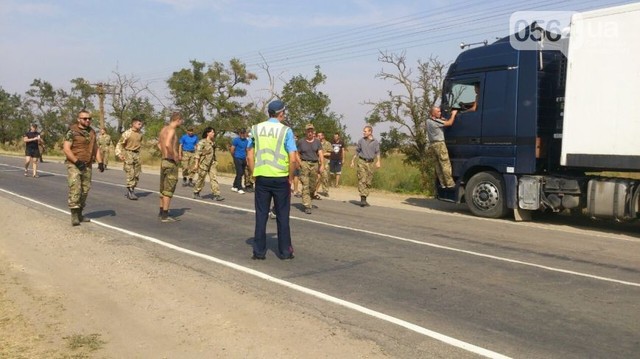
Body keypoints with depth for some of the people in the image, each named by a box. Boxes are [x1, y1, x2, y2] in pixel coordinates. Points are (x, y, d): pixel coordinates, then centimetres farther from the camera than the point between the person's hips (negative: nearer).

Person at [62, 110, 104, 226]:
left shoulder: (92, 132, 13)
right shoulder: (72, 132, -7)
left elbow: (96, 148, 18)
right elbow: (66, 149, -13)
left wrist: (100, 162, 6)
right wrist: (77, 162, -20)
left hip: (87, 166, 6)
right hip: (74, 165, -6)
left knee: (85, 190, 9)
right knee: (75, 189, -13)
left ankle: (79, 214, 20)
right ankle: (74, 216, -11)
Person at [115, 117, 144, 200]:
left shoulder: (140, 133, 6)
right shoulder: (127, 133, -11)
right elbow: (119, 144, -7)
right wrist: (119, 154, -16)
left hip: (136, 154, 6)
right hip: (128, 153, -6)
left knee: (137, 174, 7)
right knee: (130, 173, -10)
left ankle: (129, 191, 20)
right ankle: (130, 193, -6)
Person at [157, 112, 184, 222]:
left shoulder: (164, 129, 12)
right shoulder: (171, 130, -15)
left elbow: (159, 145, 25)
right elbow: (168, 144, -31)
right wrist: (175, 157, -20)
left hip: (164, 161, 9)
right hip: (171, 163, -9)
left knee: (163, 189, 17)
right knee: (169, 190, -4)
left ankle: (161, 212, 26)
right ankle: (165, 215, -1)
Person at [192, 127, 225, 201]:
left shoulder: (213, 142, 10)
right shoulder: (202, 142, -11)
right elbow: (197, 153, -13)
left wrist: (215, 162, 18)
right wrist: (196, 164, -17)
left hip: (212, 163, 6)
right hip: (203, 163, -6)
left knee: (214, 178, -4)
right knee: (201, 178, 7)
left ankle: (217, 194, -9)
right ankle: (196, 192, 27)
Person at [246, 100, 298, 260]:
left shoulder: (256, 129, 4)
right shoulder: (285, 130, -6)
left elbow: (250, 156, 5)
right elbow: (293, 159, -11)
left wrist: (255, 174, 12)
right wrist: (290, 178, 0)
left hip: (261, 177, 2)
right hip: (280, 178, -2)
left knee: (261, 215, 10)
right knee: (282, 216, 9)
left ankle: (259, 251, 13)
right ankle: (285, 251, 15)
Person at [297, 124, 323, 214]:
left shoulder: (317, 142, 9)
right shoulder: (301, 142, 3)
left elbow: (320, 154, 1)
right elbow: (297, 154, 6)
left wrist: (322, 164, -10)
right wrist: (300, 163, -6)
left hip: (315, 164, 3)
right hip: (304, 164, -3)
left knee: (313, 184, 10)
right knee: (305, 186, -8)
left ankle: (312, 195, 43)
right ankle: (307, 206, -8)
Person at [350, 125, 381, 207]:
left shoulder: (375, 142, 4)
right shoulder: (361, 141, 5)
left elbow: (377, 152, 2)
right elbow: (357, 151, 12)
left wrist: (378, 161, -12)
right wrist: (353, 161, 12)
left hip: (370, 163, 2)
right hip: (362, 162, -2)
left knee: (368, 182, 5)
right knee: (362, 180, -13)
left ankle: (364, 199, 16)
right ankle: (363, 199, -19)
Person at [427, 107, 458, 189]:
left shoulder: (428, 120, 12)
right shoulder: (436, 121, -15)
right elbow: (449, 123, -11)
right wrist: (453, 114, 2)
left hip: (432, 144, 9)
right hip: (439, 144, -9)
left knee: (438, 165, 10)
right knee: (446, 164, -7)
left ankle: (443, 184, 12)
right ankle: (450, 183, -8)